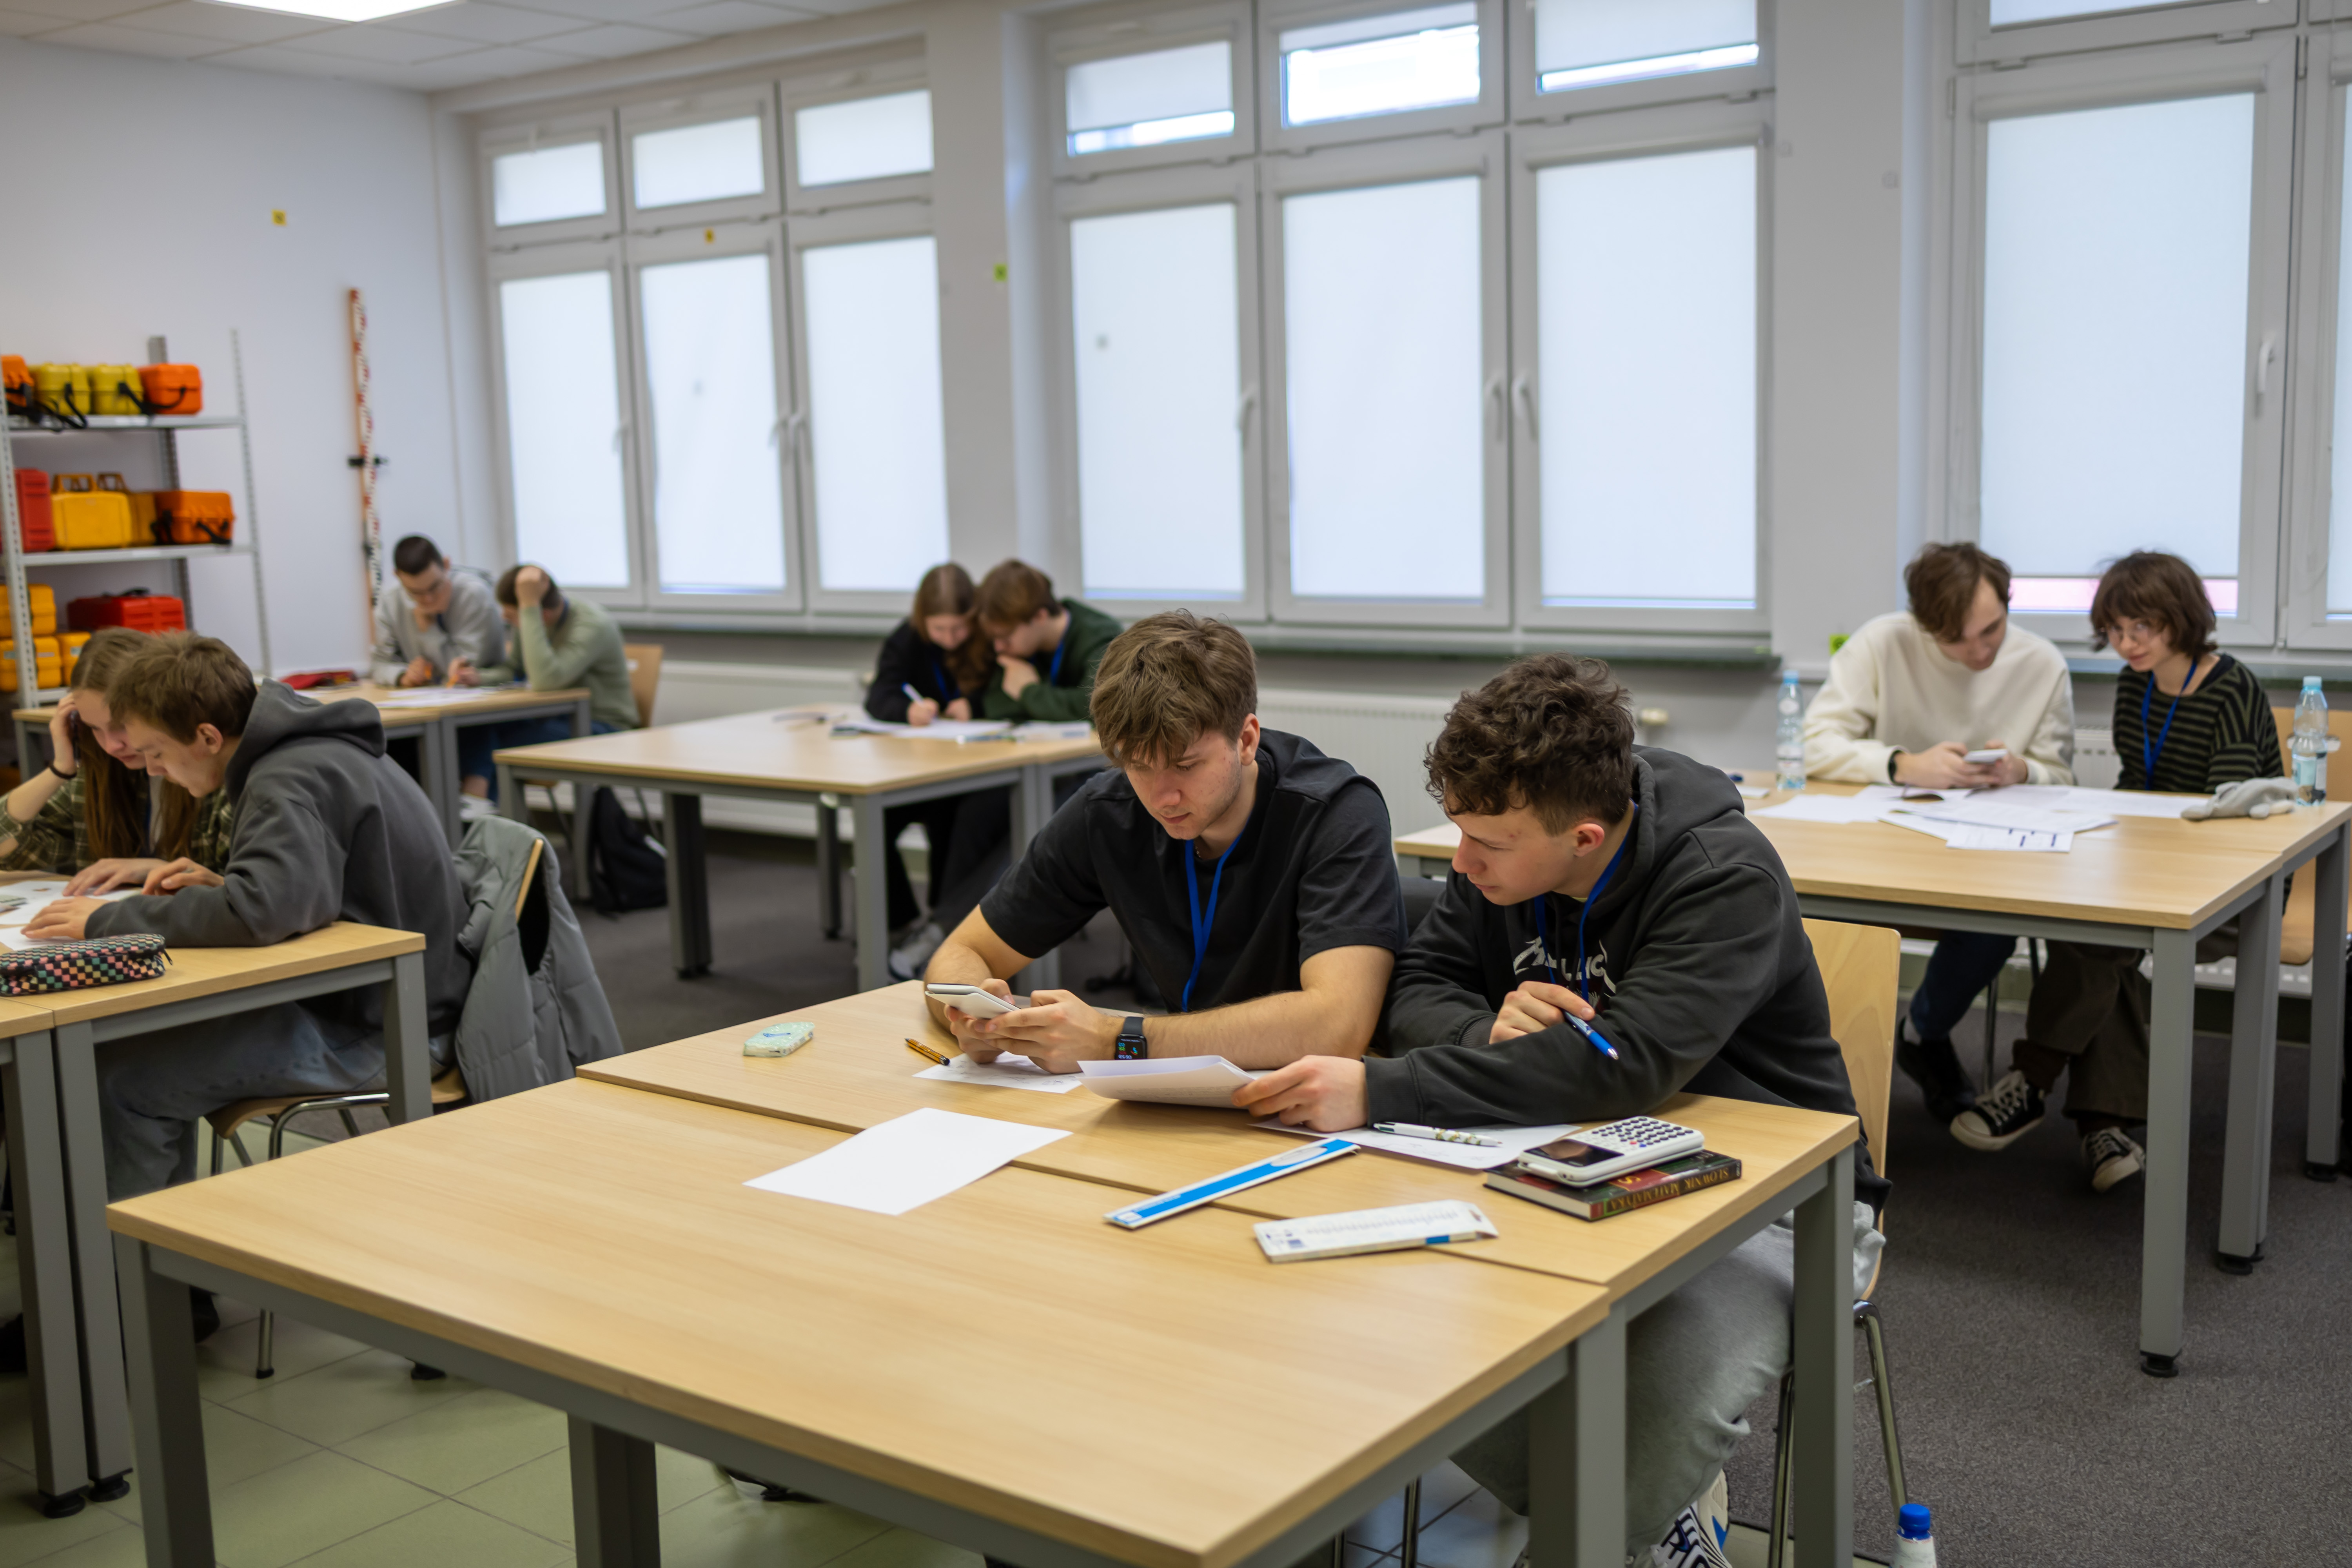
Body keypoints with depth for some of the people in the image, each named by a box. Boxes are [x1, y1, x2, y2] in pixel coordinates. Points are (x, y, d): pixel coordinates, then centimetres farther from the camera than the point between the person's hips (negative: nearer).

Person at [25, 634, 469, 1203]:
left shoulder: (288, 781, -20)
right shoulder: (313, 750, 10)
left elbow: (257, 913, -34)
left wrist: (108, 920, -22)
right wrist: (215, 887, 6)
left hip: (376, 1029, -10)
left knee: (122, 1080, -12)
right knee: (156, 1037, 16)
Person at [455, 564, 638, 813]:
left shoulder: (593, 626, -23)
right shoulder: (529, 620, 0)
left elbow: (545, 680, -37)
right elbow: (517, 671, 16)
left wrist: (529, 606, -36)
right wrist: (480, 678, -7)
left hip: (601, 727, -7)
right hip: (556, 720, 7)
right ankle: (474, 797, -33)